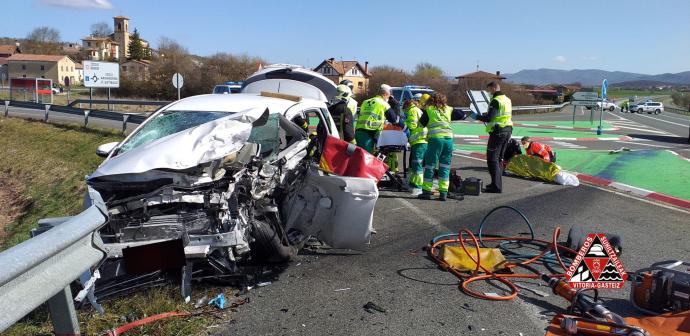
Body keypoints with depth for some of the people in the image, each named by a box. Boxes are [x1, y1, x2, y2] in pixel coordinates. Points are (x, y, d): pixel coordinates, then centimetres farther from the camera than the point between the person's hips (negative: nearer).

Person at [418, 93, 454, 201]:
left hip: (435, 139, -3)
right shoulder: (448, 110, 15)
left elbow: (421, 123, 13)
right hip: (449, 139, 3)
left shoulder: (429, 110, 8)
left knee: (429, 166, 6)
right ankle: (443, 193, 8)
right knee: (445, 167, 8)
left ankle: (426, 192, 9)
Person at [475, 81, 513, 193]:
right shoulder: (508, 100, 14)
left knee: (492, 158, -6)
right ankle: (497, 183, 25)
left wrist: (477, 117, -7)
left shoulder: (496, 101, -14)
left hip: (498, 132, -9)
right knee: (499, 158, 18)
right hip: (508, 130, 9)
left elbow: (489, 118, -22)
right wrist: (487, 115, 21)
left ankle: (496, 186, -9)